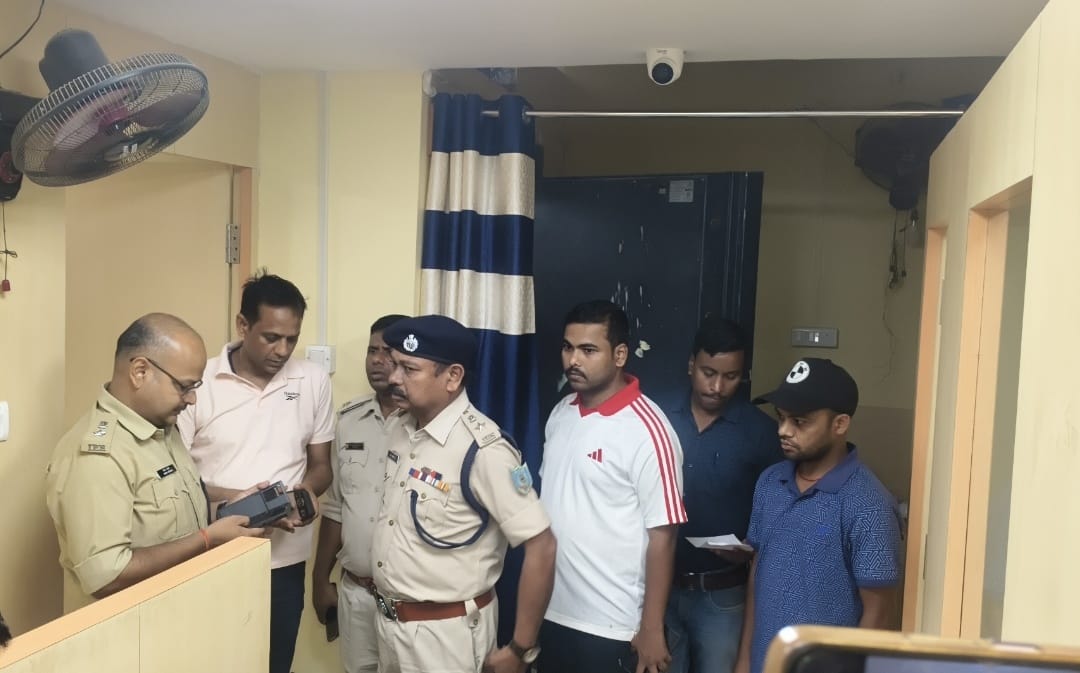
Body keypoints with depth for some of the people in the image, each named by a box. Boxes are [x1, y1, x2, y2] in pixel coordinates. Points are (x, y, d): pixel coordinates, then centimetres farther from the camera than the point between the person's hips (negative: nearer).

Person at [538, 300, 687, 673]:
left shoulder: (647, 431, -18)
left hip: (610, 624, -6)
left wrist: (651, 629, -14)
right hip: (551, 610, 6)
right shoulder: (561, 412, 3)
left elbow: (662, 535, -16)